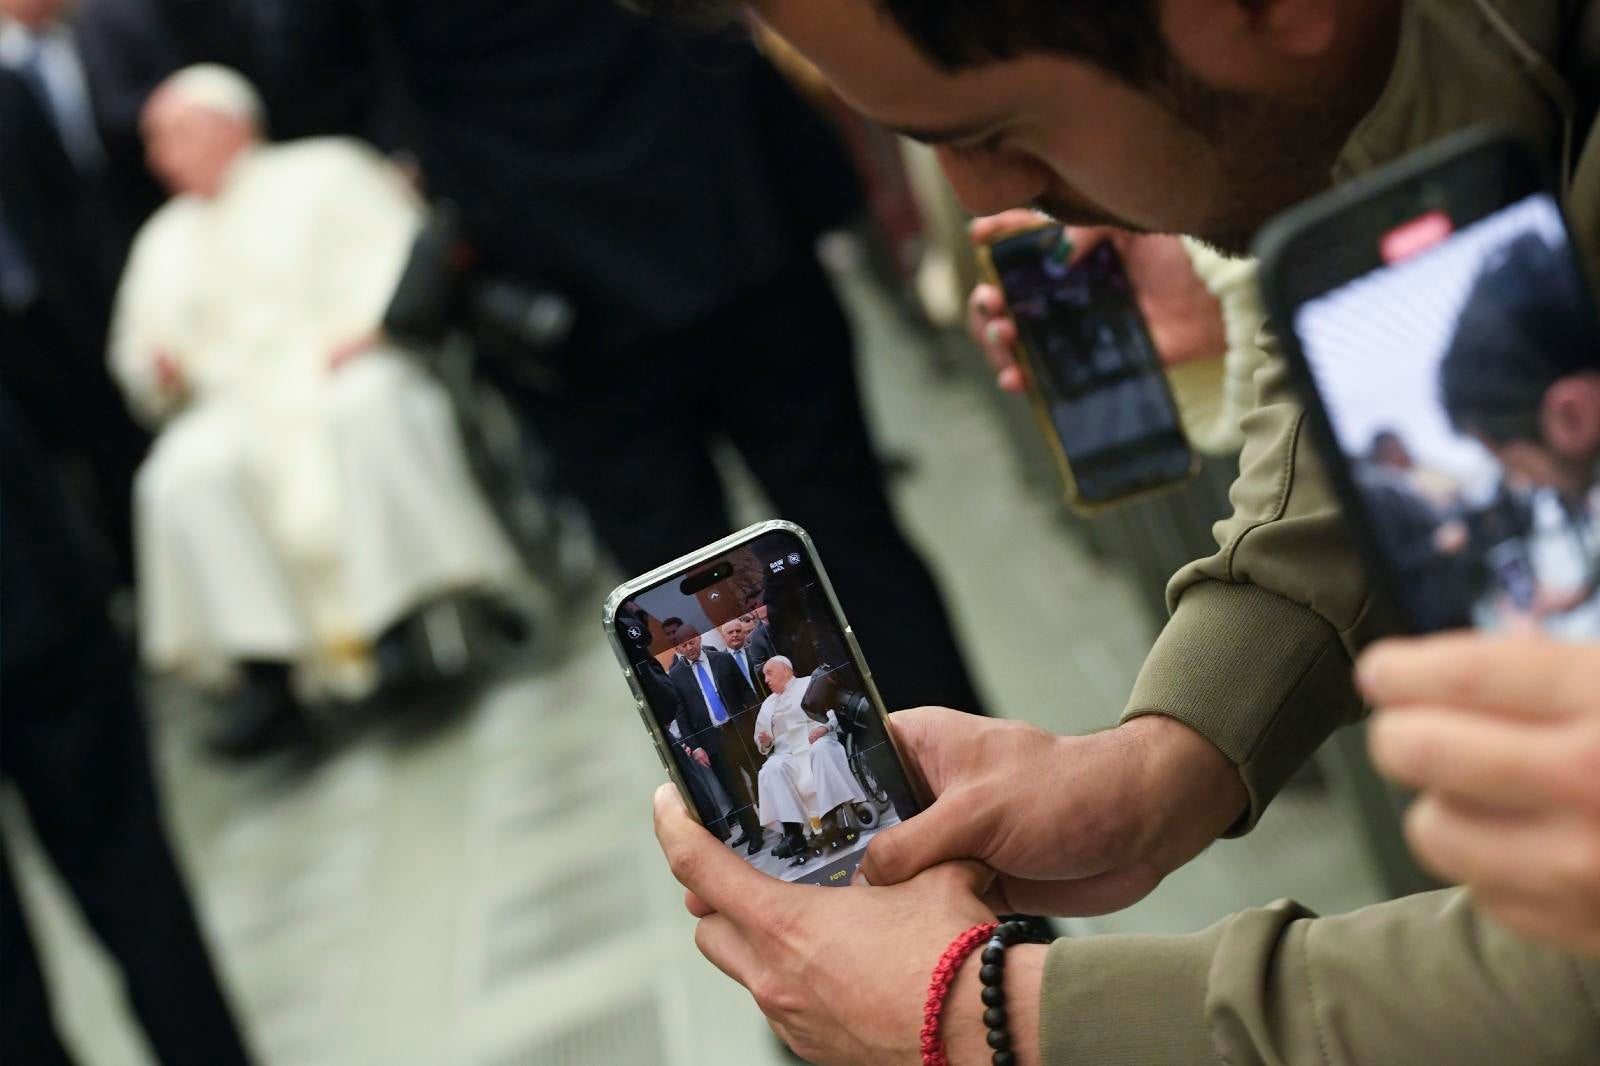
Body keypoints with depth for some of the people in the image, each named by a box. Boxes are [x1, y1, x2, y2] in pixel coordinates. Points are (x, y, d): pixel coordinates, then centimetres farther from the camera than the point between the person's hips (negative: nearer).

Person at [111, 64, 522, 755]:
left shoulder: (323, 172, 13)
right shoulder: (164, 242, 27)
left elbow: (403, 249, 1)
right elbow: (140, 358, 26)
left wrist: (367, 326, -17)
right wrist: (156, 369, 1)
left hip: (344, 372, -3)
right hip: (240, 412, 3)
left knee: (368, 410, -39)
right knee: (185, 477, -30)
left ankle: (416, 604, -33)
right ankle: (264, 672, -33)